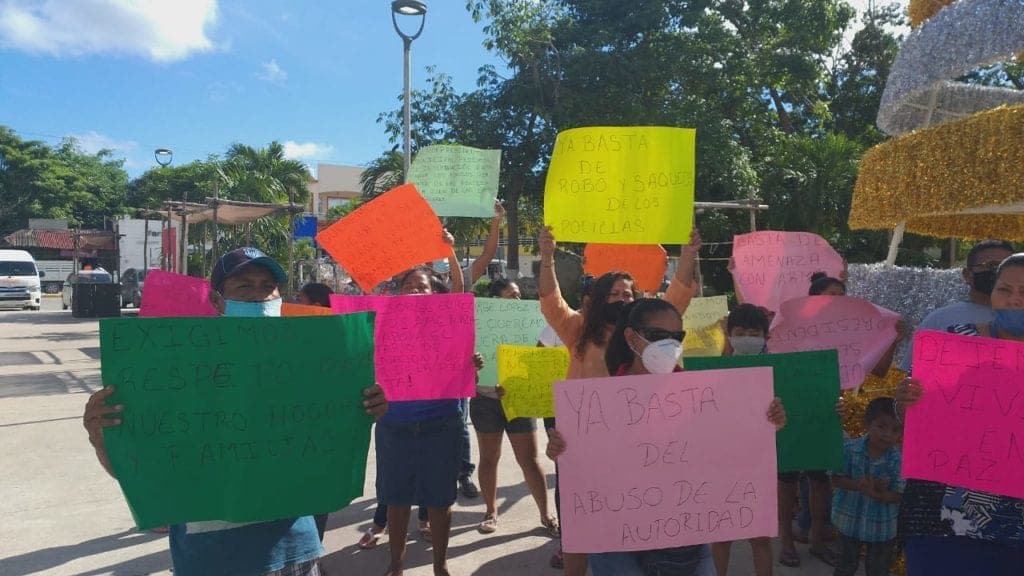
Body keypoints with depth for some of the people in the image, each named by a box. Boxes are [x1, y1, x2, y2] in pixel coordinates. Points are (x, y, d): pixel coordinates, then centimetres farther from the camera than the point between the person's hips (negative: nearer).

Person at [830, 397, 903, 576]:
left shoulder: (899, 460, -17)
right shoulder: (849, 448, -15)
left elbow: (898, 495, -17)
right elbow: (836, 479, -13)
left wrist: (876, 494, -33)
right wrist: (859, 485, -29)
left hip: (883, 526, 0)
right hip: (850, 519, 1)